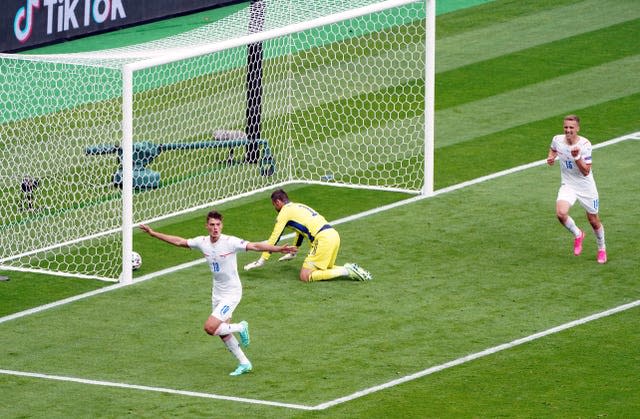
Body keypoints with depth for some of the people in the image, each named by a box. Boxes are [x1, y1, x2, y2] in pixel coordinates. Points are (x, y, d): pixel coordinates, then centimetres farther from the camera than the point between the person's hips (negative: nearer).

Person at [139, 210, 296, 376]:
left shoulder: (230, 242, -21)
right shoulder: (202, 242, -4)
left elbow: (255, 246, -28)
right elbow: (178, 241, 9)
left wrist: (278, 249, -41)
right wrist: (153, 233, 12)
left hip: (231, 293, -7)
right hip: (217, 293, 7)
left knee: (210, 328, -17)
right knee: (223, 333, 12)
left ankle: (241, 327, 7)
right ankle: (244, 364, 26)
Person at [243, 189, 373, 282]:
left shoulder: (285, 211, 3)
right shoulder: (298, 206, 29)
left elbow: (274, 237, 2)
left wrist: (262, 260, 6)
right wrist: (293, 252, 57)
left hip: (323, 239, -9)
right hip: (334, 234, 9)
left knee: (305, 276, -10)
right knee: (324, 269, 27)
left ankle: (347, 271, -16)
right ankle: (350, 270, 3)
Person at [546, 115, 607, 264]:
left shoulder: (585, 144, -20)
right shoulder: (557, 140, -8)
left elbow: (586, 171, -23)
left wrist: (577, 157, -38)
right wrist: (551, 157, -2)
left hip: (586, 187, -2)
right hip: (567, 186, 2)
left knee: (594, 221, 10)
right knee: (561, 213, -25)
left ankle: (602, 249, 38)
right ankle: (577, 234, 6)